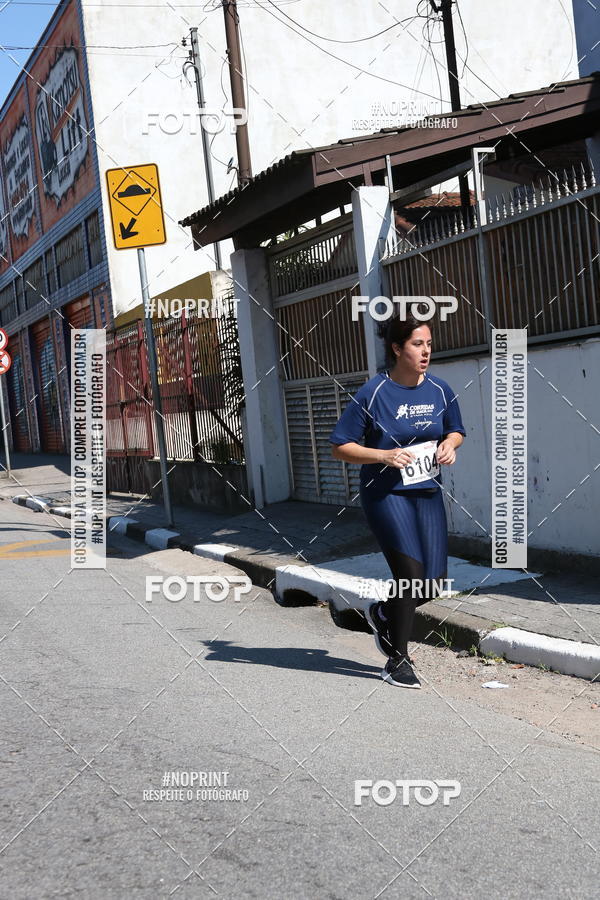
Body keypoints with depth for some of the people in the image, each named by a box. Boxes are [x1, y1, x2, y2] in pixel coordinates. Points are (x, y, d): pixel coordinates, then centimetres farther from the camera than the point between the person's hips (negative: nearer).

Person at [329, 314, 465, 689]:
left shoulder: (440, 390, 1)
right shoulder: (373, 394, -12)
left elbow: (456, 430, 18)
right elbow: (340, 446, -8)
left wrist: (449, 444, -5)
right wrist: (384, 455, -21)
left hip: (428, 492, 5)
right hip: (386, 493, -5)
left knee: (434, 580, 2)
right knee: (411, 574, -9)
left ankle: (382, 613, 34)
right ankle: (398, 661, 12)